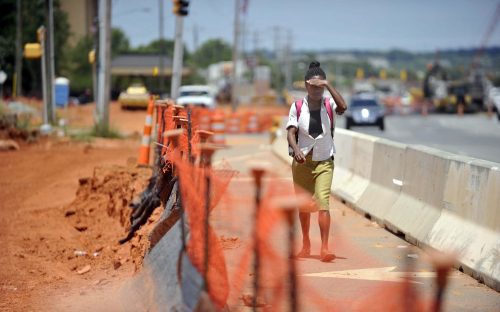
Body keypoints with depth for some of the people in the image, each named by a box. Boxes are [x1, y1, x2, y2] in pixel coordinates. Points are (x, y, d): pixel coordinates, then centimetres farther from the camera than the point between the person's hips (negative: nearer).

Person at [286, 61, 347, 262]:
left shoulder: (329, 105, -2)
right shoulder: (297, 107, -1)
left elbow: (343, 107, -24)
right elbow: (291, 132, -9)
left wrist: (328, 86, -23)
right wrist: (296, 149, -27)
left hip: (324, 162, -1)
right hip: (302, 161, 2)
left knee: (323, 202, -16)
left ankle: (324, 248, -20)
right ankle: (306, 244, 29)